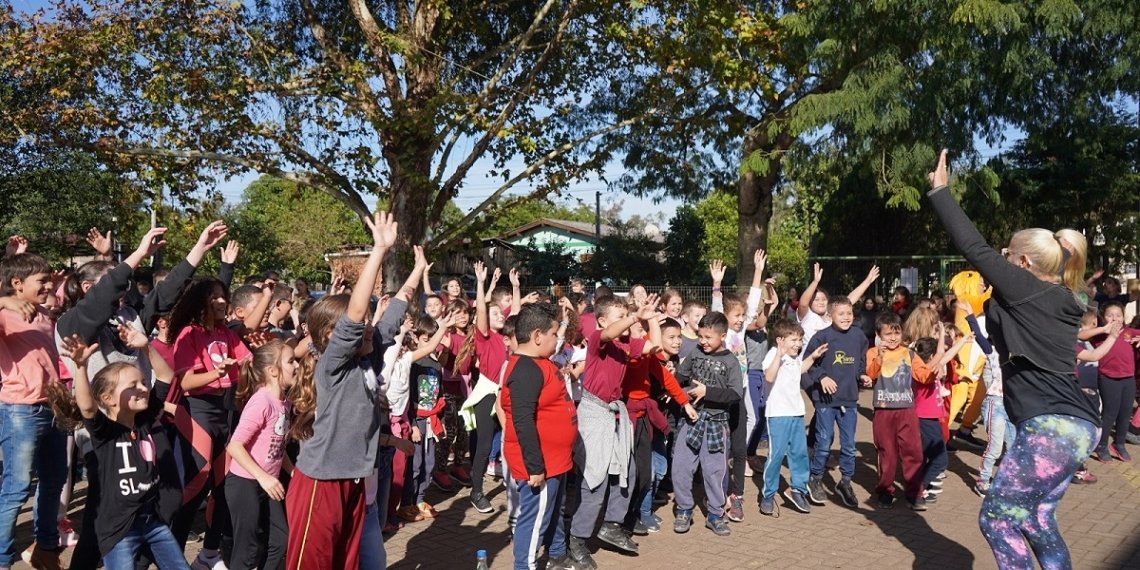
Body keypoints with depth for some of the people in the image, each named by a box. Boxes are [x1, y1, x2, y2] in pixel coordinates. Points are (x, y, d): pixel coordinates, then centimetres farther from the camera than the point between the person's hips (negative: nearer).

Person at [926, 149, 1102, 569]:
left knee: (998, 517, -2)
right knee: (1036, 519, 17)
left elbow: (975, 249, -8)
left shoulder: (1027, 290, -9)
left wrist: (939, 190, -2)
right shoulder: (1057, 299, 14)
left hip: (1052, 427, -10)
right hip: (1073, 425, 10)